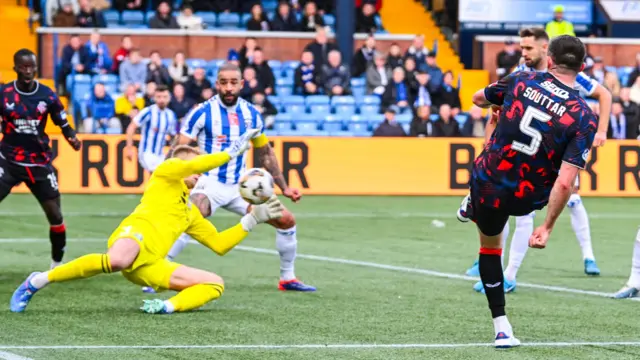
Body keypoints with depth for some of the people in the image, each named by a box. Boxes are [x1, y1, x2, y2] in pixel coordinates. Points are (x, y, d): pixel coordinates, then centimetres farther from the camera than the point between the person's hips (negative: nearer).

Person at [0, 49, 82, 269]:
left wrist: (72, 136, -15)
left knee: (55, 215, 4)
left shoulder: (48, 96, -3)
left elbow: (63, 124, 5)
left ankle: (57, 263, 23)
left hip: (39, 163, 2)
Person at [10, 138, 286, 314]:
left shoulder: (191, 214, 37)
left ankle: (168, 307, -26)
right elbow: (192, 165, -2)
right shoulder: (166, 173, 18)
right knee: (117, 261, -44)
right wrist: (231, 153, 7)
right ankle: (36, 282, -30)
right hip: (136, 232, -8)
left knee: (216, 284, 3)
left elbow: (220, 245, 36)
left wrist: (253, 219, 30)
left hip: (150, 266, 8)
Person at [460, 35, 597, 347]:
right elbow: (565, 183, -25)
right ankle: (472, 208, 64)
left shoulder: (522, 81, -13)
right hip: (528, 199, 1)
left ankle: (501, 327, 34)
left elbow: (478, 99, 9)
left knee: (490, 245, 31)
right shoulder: (585, 118, -19)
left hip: (488, 186, 0)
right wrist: (547, 227, -15)